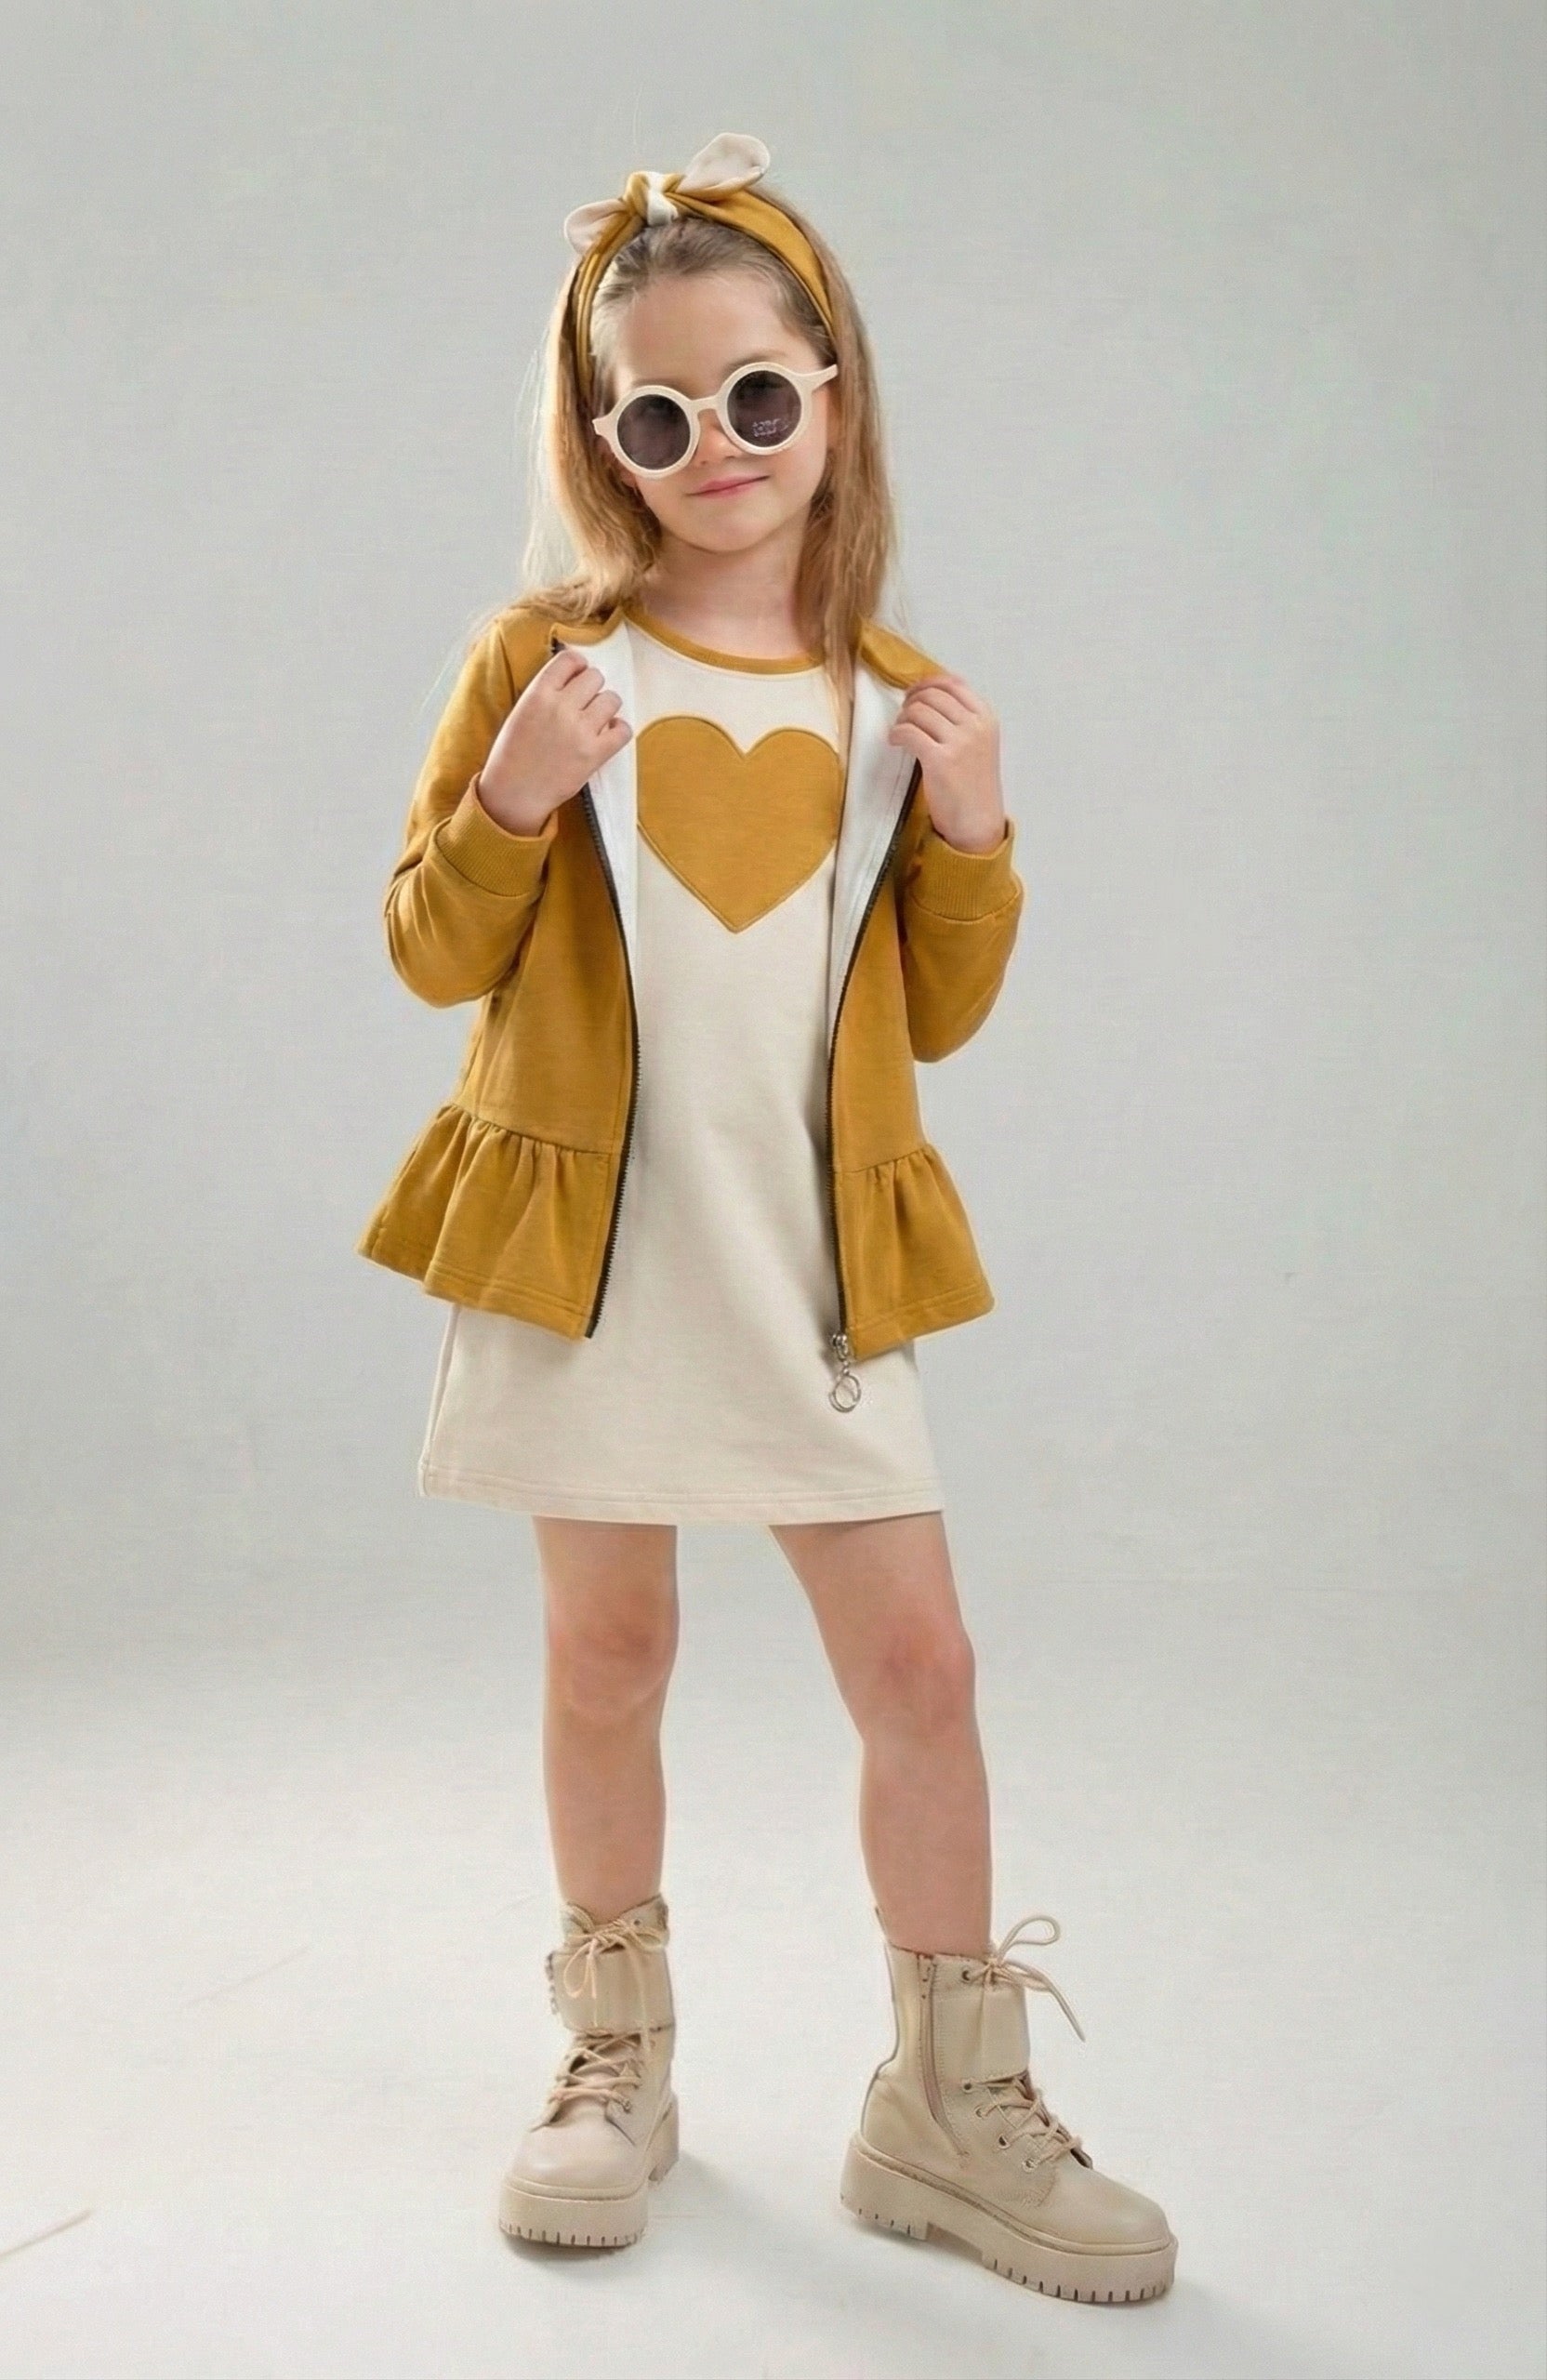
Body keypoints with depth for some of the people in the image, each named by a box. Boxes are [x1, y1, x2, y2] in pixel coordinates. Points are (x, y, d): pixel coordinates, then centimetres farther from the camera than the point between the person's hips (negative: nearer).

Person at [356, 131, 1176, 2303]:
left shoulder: (892, 697, 6)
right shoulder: (549, 655, -1)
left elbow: (937, 1016, 9)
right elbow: (429, 956, -1)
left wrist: (972, 838, -7)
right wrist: (514, 799, -18)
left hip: (817, 1261, 2)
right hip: (589, 1238, -1)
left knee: (919, 1663, 2)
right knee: (609, 1653, 10)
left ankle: (953, 2106, 19)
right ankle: (618, 2060, 31)